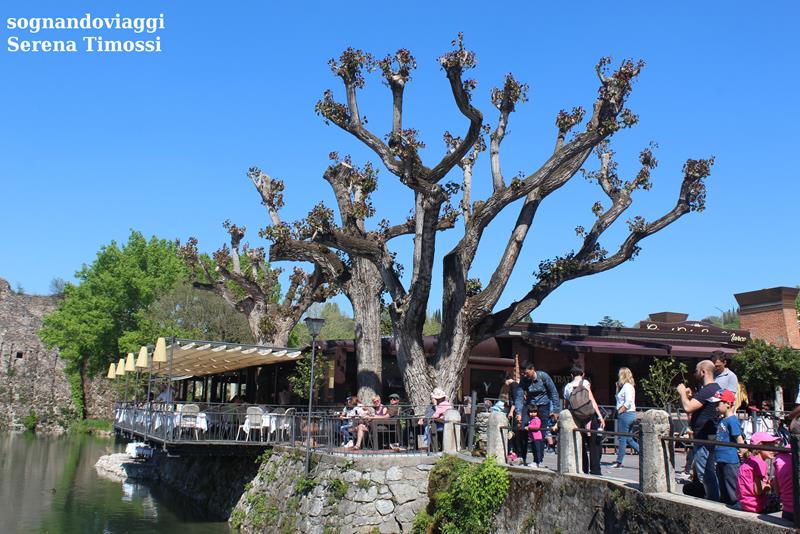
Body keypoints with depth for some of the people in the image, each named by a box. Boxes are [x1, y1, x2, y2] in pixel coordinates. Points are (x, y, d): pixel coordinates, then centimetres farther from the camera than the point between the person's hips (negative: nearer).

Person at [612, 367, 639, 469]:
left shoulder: (627, 386, -13)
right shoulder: (626, 386, 16)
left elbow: (628, 403, -22)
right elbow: (619, 399, 22)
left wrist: (619, 411, -14)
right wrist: (618, 387, 13)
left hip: (626, 414, -10)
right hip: (630, 415, 10)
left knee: (623, 438, -3)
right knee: (628, 439, 13)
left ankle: (619, 462, 2)